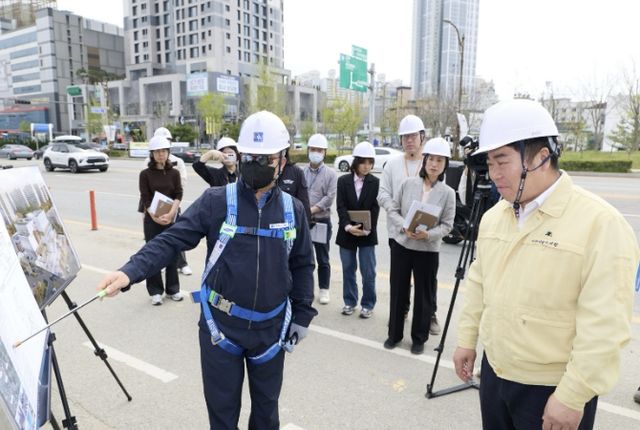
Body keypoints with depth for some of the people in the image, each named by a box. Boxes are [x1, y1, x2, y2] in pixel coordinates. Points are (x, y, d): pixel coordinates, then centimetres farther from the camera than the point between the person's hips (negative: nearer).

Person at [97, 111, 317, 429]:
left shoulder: (292, 210, -2)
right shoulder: (216, 201, -11)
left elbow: (302, 266, 7)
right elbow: (172, 240, -15)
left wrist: (302, 316, 7)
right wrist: (130, 271, -30)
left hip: (270, 328, 2)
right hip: (221, 324, -2)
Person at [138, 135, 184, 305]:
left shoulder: (174, 173, 4)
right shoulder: (145, 174, -1)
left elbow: (178, 195, -4)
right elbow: (145, 199, -7)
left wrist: (170, 214, -19)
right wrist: (155, 217, -20)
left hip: (172, 219, 2)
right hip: (152, 219, -1)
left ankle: (173, 289, 22)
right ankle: (155, 291, 15)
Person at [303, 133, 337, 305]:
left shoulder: (330, 174, -1)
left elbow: (330, 197, -10)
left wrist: (311, 210, -19)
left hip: (322, 220, -2)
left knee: (322, 258, 8)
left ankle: (324, 289, 22)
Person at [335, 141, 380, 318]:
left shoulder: (376, 183, -1)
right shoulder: (343, 181, 2)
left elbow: (375, 209, -6)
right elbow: (341, 207, -7)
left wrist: (367, 229, -19)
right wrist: (348, 226, -21)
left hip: (367, 234, -1)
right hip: (346, 233, 2)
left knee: (368, 272, 2)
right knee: (348, 270, 11)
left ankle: (368, 304, 17)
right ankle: (350, 302, 26)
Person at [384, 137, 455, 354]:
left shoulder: (448, 192, -5)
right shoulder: (408, 183, -2)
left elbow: (447, 225, -6)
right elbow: (393, 211, 2)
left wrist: (428, 234, -23)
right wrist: (404, 226, -17)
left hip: (428, 250, -1)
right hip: (401, 245, 1)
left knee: (423, 295, 9)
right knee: (398, 291, 11)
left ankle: (419, 338, 28)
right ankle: (394, 334, 29)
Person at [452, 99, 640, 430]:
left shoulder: (600, 223, -18)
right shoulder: (493, 216, 2)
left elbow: (604, 327, -20)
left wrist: (572, 397, -18)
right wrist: (467, 339, 11)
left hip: (553, 390, -6)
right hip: (494, 373, 6)